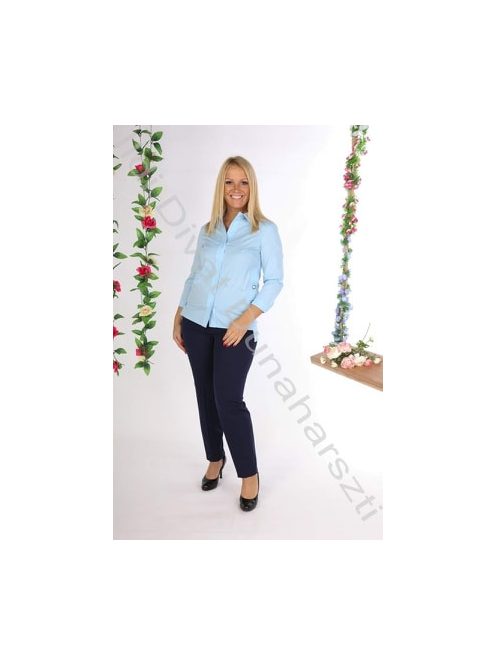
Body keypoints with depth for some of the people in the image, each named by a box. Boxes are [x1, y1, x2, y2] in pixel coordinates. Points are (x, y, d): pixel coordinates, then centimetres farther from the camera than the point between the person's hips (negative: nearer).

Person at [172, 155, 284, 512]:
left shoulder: (265, 230, -1)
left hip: (235, 327, -4)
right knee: (206, 396, 11)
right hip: (197, 323, 5)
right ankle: (215, 458, 32)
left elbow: (275, 281, -5)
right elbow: (193, 276, 16)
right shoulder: (207, 229, 12)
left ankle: (250, 475, 9)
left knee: (228, 400, -9)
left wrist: (244, 320, -15)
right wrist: (178, 319, 11)